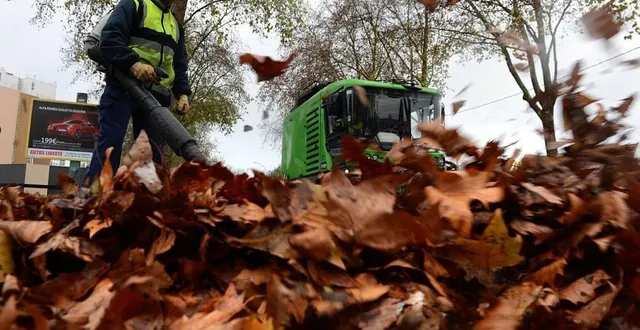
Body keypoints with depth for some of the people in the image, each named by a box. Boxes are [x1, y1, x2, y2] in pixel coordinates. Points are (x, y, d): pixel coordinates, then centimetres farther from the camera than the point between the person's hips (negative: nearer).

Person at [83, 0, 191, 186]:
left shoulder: (176, 26, 26)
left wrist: (182, 93, 5)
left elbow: (180, 66, 23)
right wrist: (134, 63, -25)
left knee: (154, 152, 1)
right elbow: (109, 38, -7)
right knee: (109, 146, -11)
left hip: (155, 96, 6)